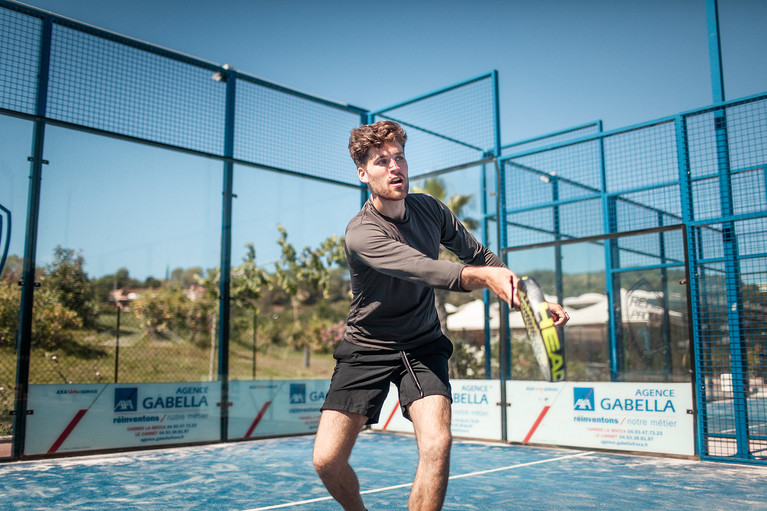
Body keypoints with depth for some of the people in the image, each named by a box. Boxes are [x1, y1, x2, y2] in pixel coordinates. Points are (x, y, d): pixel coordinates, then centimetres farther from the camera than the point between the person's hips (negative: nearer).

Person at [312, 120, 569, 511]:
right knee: (327, 459, -8)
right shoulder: (361, 234, -23)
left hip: (423, 345, 3)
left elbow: (478, 255, 9)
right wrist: (482, 275, -56)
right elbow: (428, 271, -38)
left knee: (436, 444, -22)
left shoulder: (429, 209, -3)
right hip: (366, 347, -3)